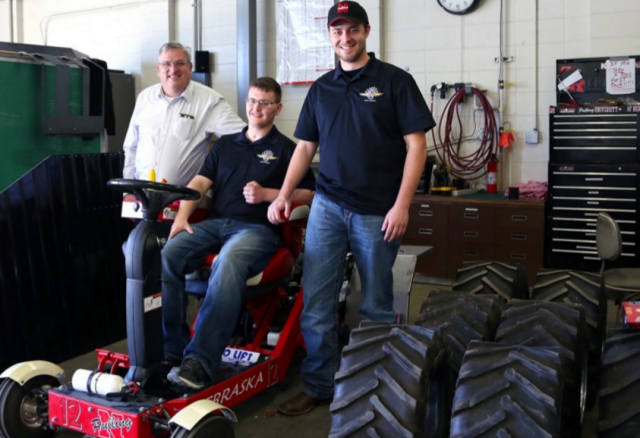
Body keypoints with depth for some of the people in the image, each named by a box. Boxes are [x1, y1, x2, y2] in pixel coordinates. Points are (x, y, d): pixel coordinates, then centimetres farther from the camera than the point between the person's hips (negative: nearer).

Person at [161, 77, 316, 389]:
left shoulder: (287, 149, 13)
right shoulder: (225, 144, 24)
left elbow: (309, 194, 6)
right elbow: (199, 183, 14)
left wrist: (267, 194, -6)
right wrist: (181, 217, -2)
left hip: (258, 228, -4)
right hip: (214, 223, 5)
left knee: (227, 266, -38)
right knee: (165, 256, -25)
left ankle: (199, 364, -40)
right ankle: (170, 351, -21)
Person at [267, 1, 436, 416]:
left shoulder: (395, 80, -1)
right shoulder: (321, 89, 12)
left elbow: (416, 145, -6)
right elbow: (305, 147, 16)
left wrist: (402, 205, -14)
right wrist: (284, 194, 3)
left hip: (378, 212, -3)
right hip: (328, 205, 4)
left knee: (376, 306, 7)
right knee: (316, 301, 2)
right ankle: (319, 385, 15)